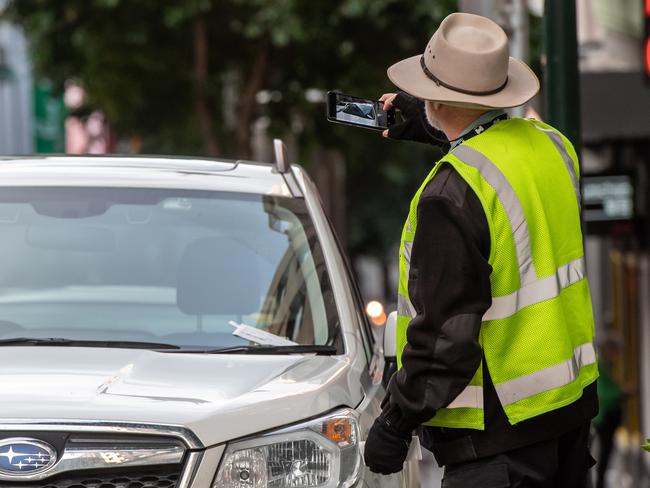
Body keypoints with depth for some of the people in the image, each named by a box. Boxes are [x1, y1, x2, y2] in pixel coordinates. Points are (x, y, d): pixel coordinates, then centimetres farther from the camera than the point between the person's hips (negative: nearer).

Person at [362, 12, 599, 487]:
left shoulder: (453, 194, -22)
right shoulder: (550, 144, 2)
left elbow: (445, 333, -22)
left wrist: (394, 425, -12)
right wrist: (438, 131, 37)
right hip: (574, 397, 9)